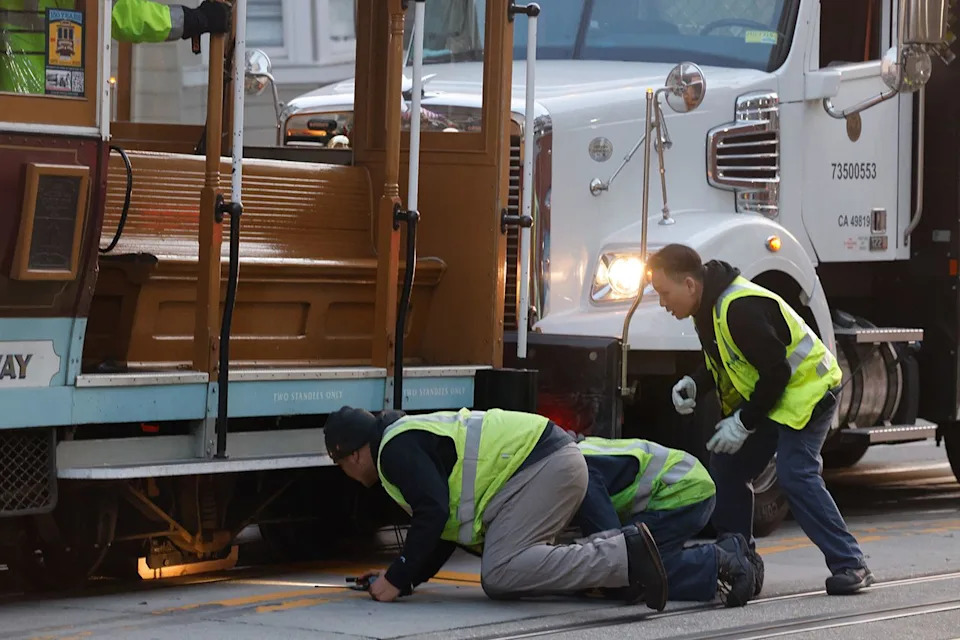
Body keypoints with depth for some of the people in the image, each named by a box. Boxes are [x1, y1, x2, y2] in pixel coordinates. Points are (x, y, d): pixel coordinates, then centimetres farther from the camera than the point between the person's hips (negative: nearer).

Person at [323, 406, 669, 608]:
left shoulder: (397, 450, -7)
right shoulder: (412, 438, 25)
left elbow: (433, 515, -19)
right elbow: (447, 522, 28)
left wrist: (398, 580, -11)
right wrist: (402, 575, 21)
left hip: (544, 466, -11)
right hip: (556, 461, 11)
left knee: (499, 576, -18)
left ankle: (625, 557, -23)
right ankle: (618, 554, 4)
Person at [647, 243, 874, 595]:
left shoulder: (740, 308, -29)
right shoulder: (708, 306, 3)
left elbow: (776, 371, -27)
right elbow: (725, 362, 16)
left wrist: (744, 422, -22)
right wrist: (694, 384, -4)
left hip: (807, 389, -10)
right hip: (764, 395, 10)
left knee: (795, 475, -21)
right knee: (726, 467, 6)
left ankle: (850, 564, -17)